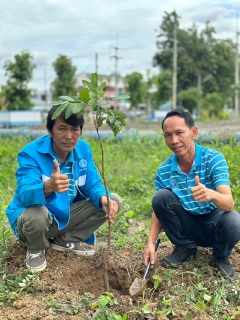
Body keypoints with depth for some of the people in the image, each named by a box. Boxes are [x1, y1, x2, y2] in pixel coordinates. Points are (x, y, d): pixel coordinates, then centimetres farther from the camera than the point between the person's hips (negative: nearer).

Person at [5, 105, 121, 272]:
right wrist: (48, 187, -61)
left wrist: (104, 199, -31)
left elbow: (93, 185, -6)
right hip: (36, 216, -5)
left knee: (113, 200, -7)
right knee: (36, 214, -41)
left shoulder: (83, 150, -8)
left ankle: (65, 240, 6)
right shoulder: (31, 154, -25)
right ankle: (36, 249, -2)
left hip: (67, 215, 5)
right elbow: (25, 196, -37)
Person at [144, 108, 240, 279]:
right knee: (161, 196, -23)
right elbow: (159, 208, -2)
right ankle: (185, 247, 2)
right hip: (188, 226, 2)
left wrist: (211, 195, -55)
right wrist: (151, 243, -18)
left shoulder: (214, 159, -20)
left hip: (214, 223, -2)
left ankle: (221, 256, 1)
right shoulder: (164, 171, -11)